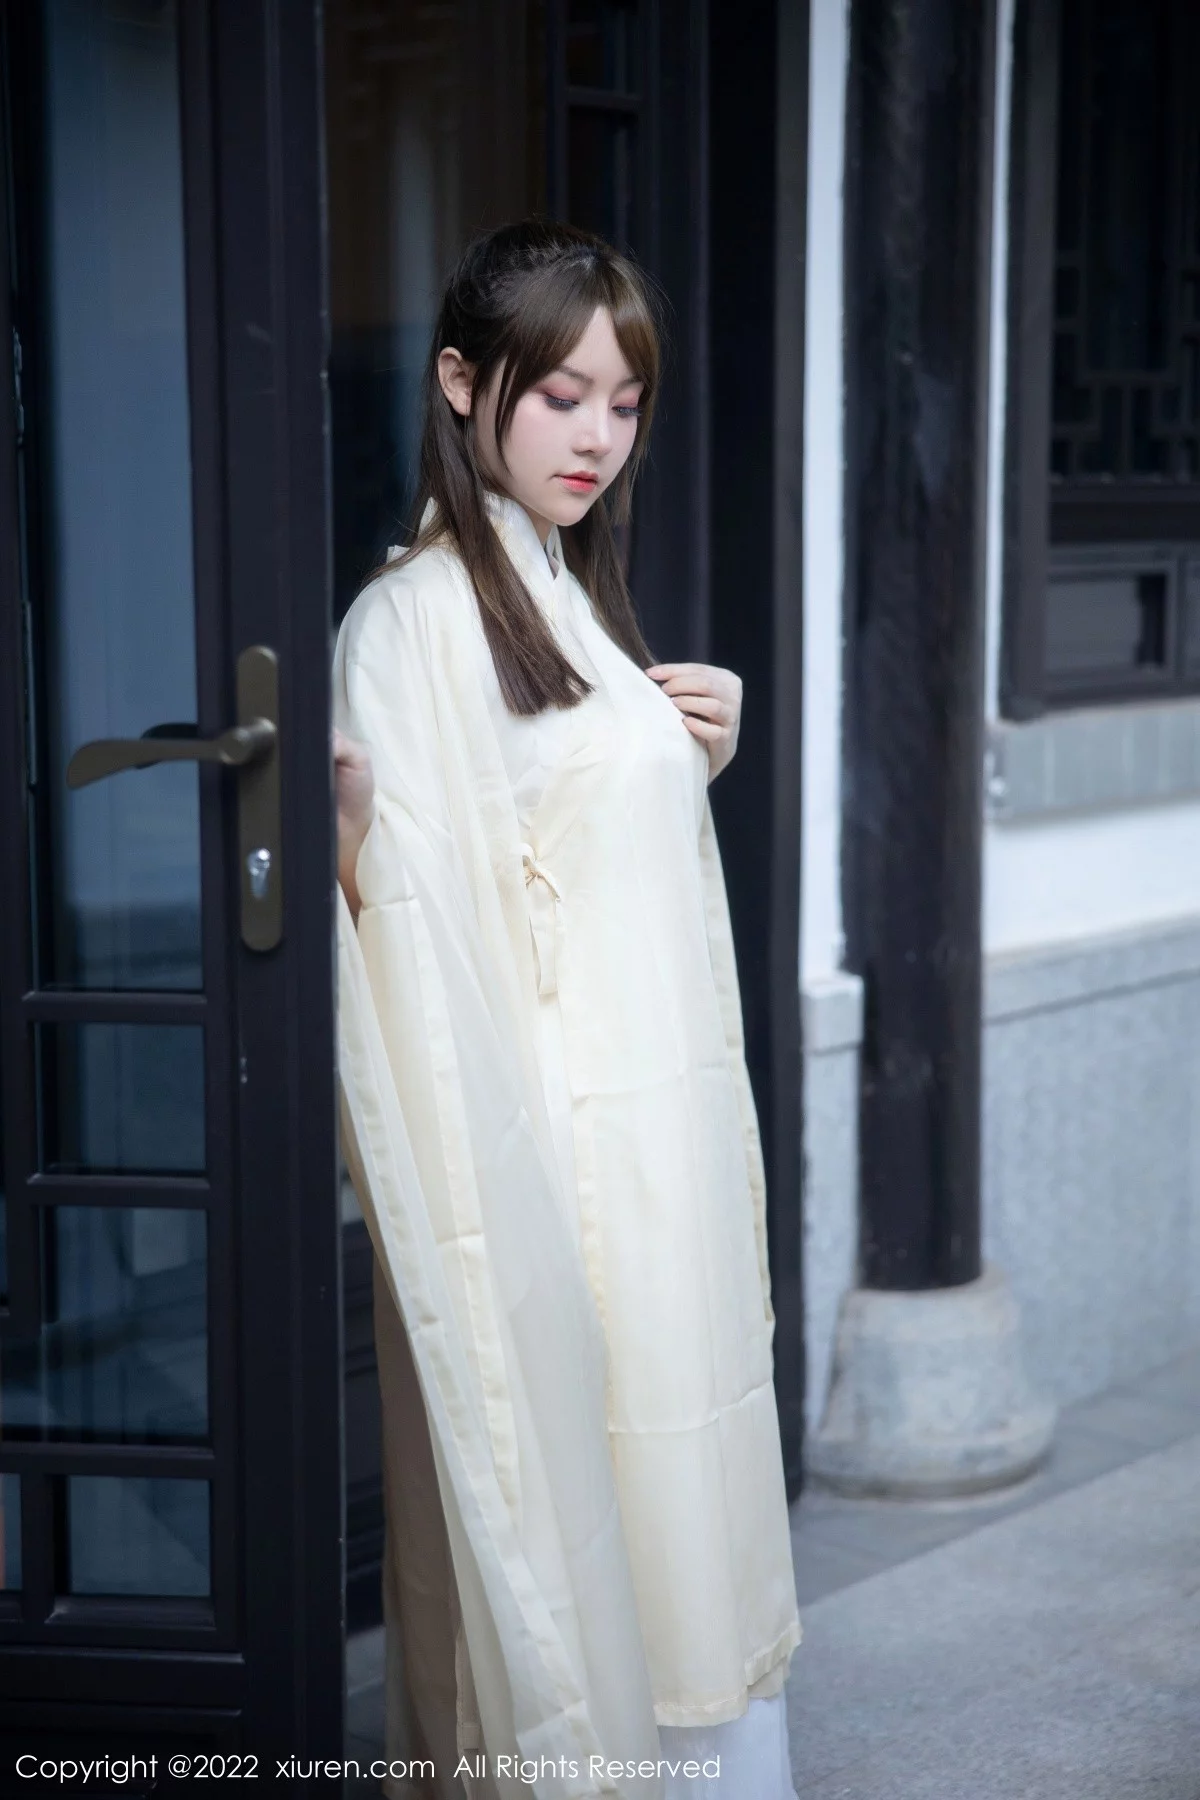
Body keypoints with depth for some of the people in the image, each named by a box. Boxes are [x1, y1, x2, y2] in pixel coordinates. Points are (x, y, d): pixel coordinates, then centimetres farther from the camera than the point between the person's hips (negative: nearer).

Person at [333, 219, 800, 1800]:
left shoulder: (574, 597, 15)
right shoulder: (416, 618, -13)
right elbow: (419, 921, -19)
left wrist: (704, 761, 6)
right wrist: (357, 829, -37)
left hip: (666, 1146, 9)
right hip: (547, 1156, -8)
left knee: (680, 1495, 15)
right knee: (567, 1521, 1)